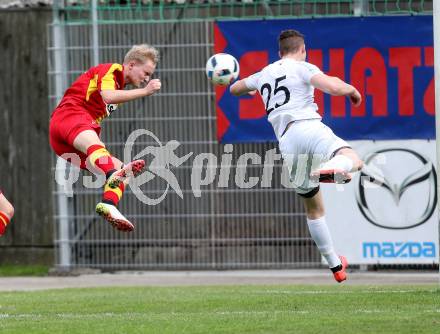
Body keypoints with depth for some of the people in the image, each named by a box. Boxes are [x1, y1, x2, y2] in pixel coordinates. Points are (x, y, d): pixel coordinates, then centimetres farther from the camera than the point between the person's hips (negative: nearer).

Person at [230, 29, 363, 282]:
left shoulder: (264, 74, 27)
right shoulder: (302, 67, 9)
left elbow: (234, 89, 46)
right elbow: (334, 87, -8)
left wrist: (250, 91, 68)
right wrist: (352, 90, 13)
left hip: (286, 143, 5)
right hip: (307, 127, -5)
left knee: (314, 208, 18)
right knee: (353, 160, -29)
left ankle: (336, 266, 19)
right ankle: (331, 170, -64)